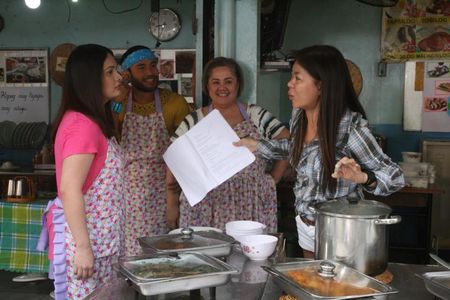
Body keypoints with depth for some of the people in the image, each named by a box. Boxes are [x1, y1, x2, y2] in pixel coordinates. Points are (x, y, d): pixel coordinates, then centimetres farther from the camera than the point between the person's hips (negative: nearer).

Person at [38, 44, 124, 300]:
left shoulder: (92, 121, 11)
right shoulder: (84, 124, -19)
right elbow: (69, 190, -24)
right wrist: (83, 247, -23)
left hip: (99, 239, 9)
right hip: (87, 240, -9)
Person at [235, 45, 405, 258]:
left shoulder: (350, 126, -26)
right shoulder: (299, 115, -7)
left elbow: (396, 177, -21)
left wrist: (362, 177, -39)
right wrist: (257, 146, 8)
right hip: (305, 225, 7)